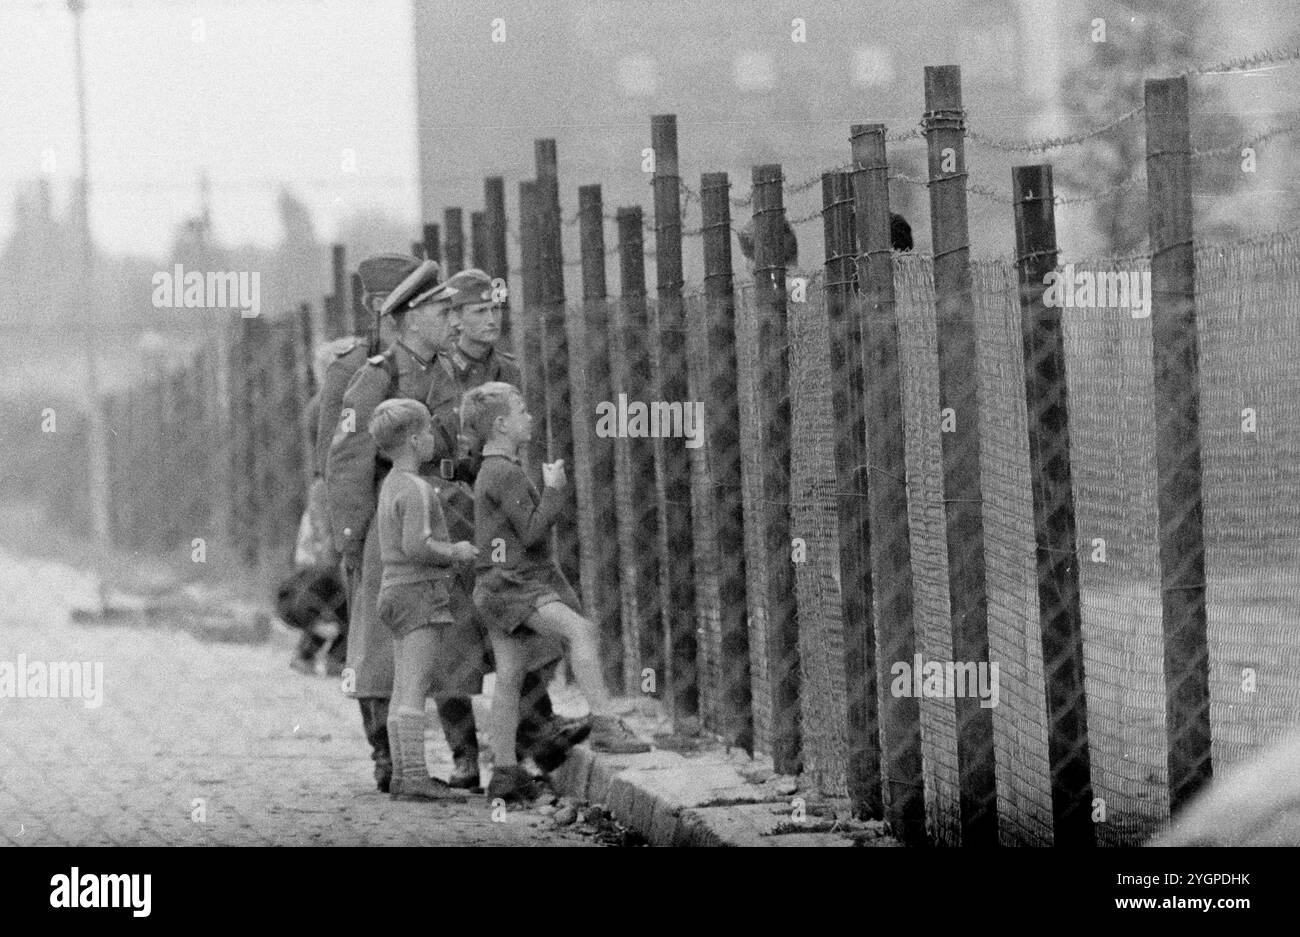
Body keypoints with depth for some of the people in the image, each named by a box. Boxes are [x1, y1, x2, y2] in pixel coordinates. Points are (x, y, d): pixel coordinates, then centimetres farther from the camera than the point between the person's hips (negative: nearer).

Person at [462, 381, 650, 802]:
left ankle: (505, 771, 12)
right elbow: (531, 532, -18)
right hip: (510, 583, -11)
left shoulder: (492, 472, 19)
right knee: (580, 629, -26)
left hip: (522, 582, 11)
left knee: (508, 678, 10)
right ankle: (605, 723, -36)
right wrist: (554, 489, -11)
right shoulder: (506, 473, -15)